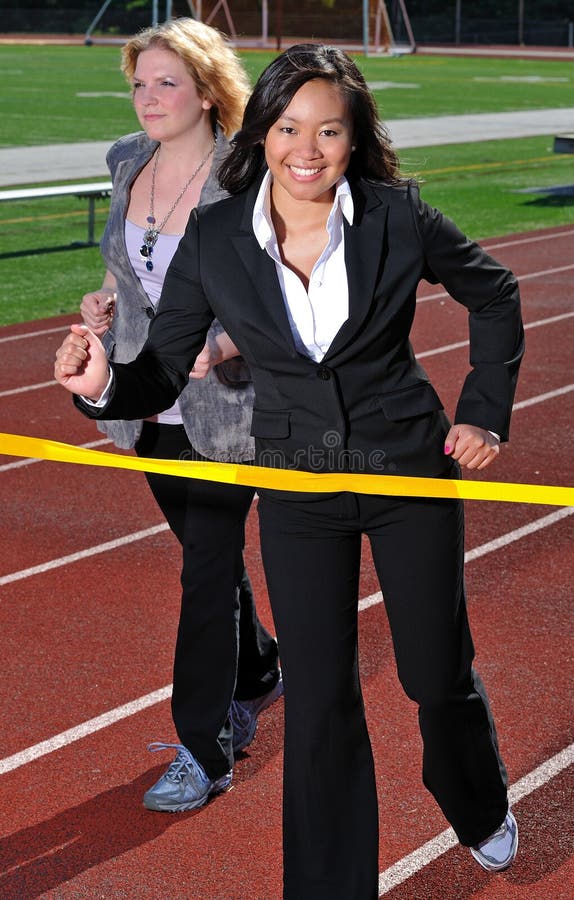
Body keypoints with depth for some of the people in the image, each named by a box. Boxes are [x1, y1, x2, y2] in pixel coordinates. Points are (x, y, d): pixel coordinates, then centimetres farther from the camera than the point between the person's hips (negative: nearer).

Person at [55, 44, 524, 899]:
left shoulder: (398, 217, -12)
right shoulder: (213, 238, -10)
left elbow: (494, 294, 5)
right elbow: (161, 375, -8)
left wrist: (486, 412, 3)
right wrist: (103, 383, -29)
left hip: (411, 473, 0)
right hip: (298, 492, 1)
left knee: (438, 674, 14)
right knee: (318, 701, 3)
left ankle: (482, 810, 48)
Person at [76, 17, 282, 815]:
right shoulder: (129, 163, 4)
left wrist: (223, 345, -29)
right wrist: (108, 297, 3)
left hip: (223, 410, -6)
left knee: (208, 571, -2)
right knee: (208, 554, 20)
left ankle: (205, 753, 9)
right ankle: (255, 675, 45)